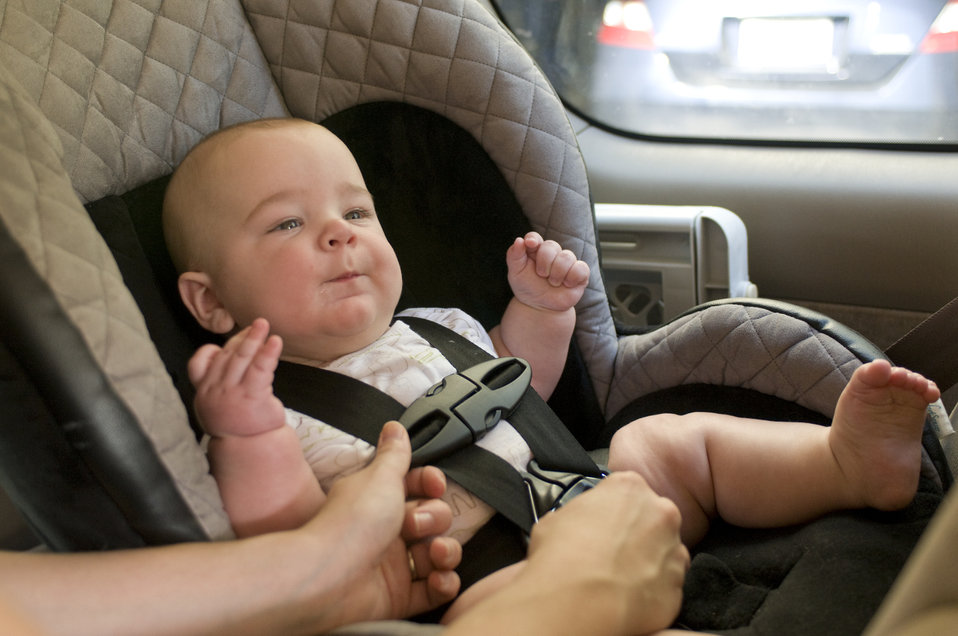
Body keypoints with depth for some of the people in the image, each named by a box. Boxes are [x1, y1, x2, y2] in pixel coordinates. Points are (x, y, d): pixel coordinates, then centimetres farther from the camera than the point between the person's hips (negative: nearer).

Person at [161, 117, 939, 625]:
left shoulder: (427, 332, 18)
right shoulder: (263, 416, -3)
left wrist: (540, 310, 19)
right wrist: (249, 440, -31)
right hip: (475, 573, -8)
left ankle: (851, 460, -9)